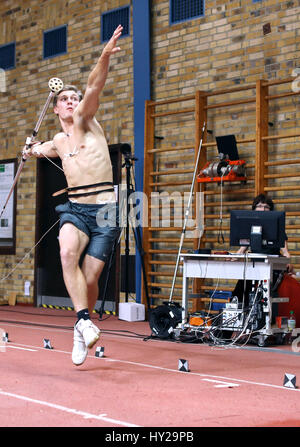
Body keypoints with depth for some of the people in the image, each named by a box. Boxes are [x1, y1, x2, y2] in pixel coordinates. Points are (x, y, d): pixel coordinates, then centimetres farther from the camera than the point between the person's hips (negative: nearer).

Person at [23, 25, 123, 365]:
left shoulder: (85, 120, 5)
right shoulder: (57, 142, 18)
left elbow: (93, 89, -17)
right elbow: (40, 149, 49)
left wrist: (105, 56, -29)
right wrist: (33, 151, 36)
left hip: (105, 210, -3)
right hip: (74, 209, 3)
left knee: (90, 278, -5)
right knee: (68, 253, -31)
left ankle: (81, 330, 20)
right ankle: (84, 319, -31)